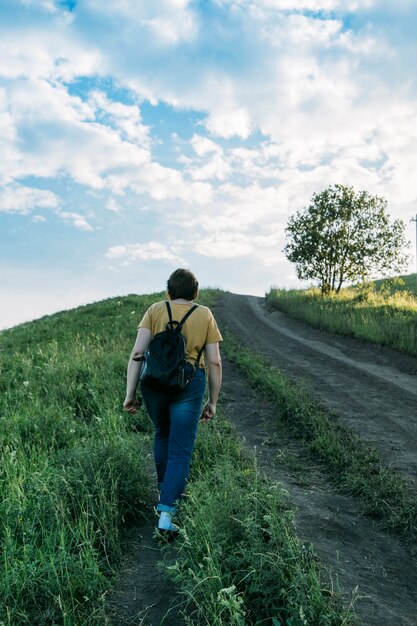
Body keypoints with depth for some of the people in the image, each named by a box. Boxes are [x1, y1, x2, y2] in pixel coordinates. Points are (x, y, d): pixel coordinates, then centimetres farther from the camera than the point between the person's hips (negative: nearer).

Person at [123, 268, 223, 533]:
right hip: (189, 383, -1)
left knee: (162, 434, 27)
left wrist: (130, 393, -1)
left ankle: (165, 489, 41)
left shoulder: (156, 310, 5)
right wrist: (213, 402, 10)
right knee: (181, 449, 7)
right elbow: (214, 362, 3)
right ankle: (166, 512, 1)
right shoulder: (205, 315, 7)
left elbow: (138, 353, -5)